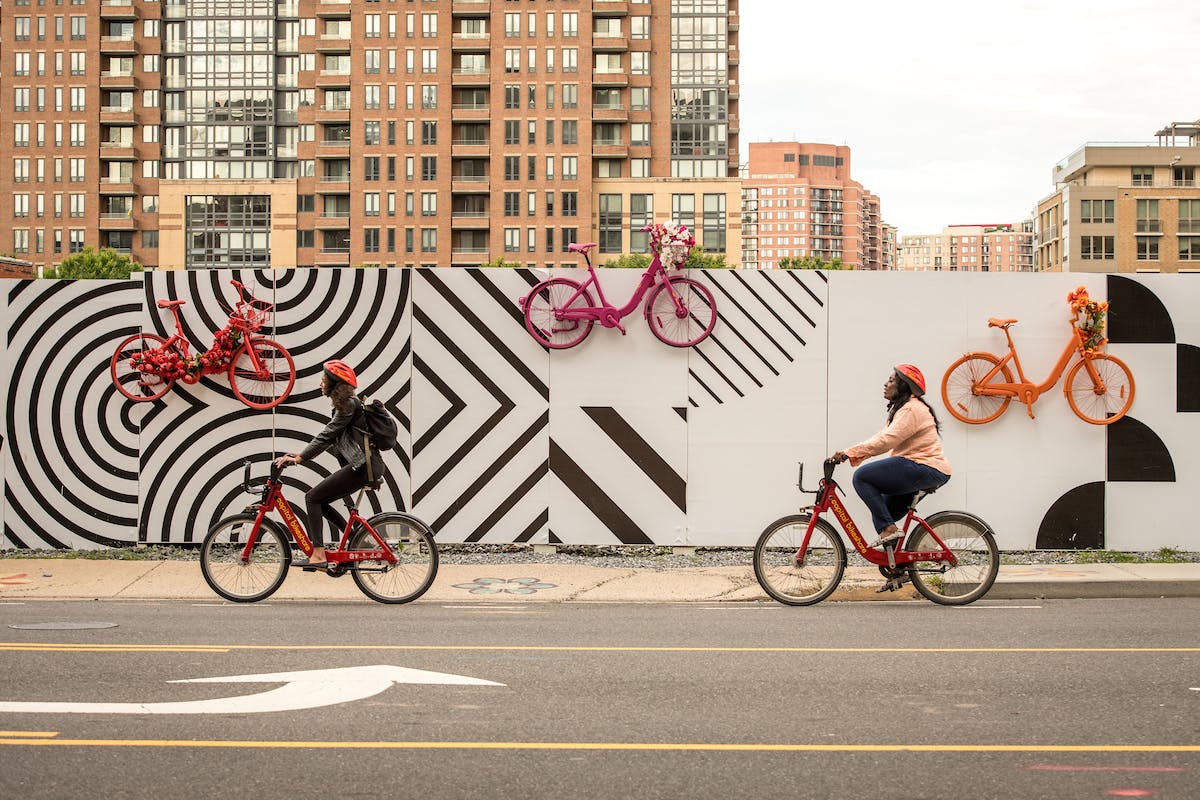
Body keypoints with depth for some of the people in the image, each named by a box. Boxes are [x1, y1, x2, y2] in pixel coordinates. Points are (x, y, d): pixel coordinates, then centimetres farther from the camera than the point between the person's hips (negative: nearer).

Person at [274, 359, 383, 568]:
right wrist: (302, 454, 18)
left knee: (313, 497, -10)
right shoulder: (345, 404, 21)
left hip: (364, 466, -10)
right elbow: (328, 437, 24)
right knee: (320, 502, 11)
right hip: (364, 465, 10)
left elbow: (326, 436, -16)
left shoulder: (349, 405, -10)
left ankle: (318, 556, -14)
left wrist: (300, 458, -18)